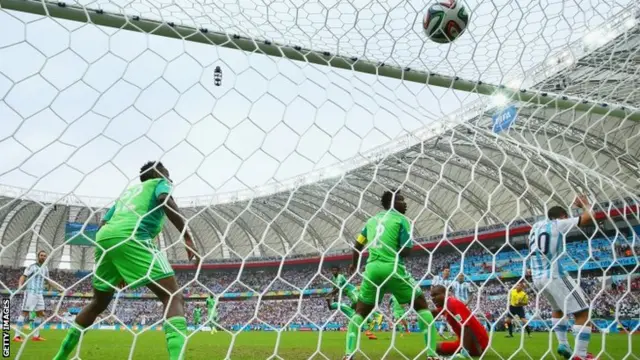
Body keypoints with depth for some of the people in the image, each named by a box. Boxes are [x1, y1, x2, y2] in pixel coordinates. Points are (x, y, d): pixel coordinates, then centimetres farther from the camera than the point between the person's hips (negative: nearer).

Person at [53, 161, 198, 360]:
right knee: (174, 297, -10)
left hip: (104, 237, 7)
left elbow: (102, 224, 32)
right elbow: (165, 200, -5)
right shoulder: (159, 183, 20)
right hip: (130, 237, -7)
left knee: (99, 302, 28)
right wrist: (187, 237, -11)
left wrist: (117, 268, 36)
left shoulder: (127, 191, 38)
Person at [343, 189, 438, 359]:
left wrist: (354, 264, 43)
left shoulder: (372, 220, 18)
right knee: (422, 305, 9)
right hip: (393, 269, -4)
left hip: (372, 269, 5)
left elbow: (358, 244, 27)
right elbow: (406, 251, -7)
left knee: (360, 312, 18)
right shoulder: (401, 219, 1)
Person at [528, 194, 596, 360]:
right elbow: (588, 218, -10)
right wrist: (585, 204, 8)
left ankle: (563, 344, 26)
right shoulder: (558, 224, -5)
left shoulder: (536, 226, 14)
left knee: (558, 308, 30)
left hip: (537, 277, 8)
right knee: (582, 312, -2)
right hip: (554, 275, -8)